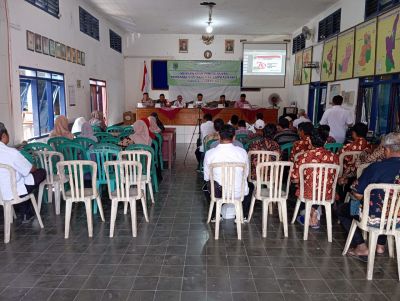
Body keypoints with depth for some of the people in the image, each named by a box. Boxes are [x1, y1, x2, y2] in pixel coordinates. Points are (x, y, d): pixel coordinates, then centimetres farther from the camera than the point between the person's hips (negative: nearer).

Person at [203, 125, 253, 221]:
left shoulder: (209, 153, -13)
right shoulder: (242, 152, -11)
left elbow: (206, 177, -1)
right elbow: (246, 174, 1)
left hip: (217, 193, 0)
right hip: (239, 193, 0)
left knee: (208, 187, 35)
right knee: (250, 186, 34)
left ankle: (215, 215, 31)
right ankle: (243, 216, 27)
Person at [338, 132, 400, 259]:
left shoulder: (376, 167, -22)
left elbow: (357, 194, -15)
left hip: (375, 218, -5)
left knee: (342, 210, 19)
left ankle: (361, 247, 13)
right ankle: (380, 245, 34)